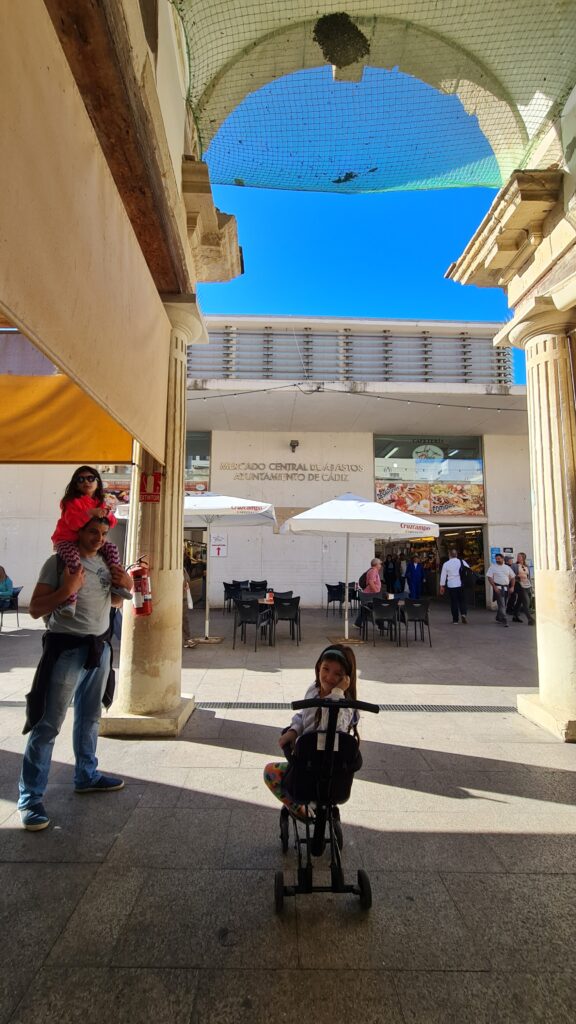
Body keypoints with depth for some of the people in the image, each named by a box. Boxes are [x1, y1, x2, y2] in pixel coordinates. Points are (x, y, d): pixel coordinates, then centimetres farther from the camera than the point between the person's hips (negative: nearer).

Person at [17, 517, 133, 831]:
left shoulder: (105, 562, 6)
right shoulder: (58, 562, -12)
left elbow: (115, 602, 17)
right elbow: (35, 610, -13)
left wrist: (126, 585, -4)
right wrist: (67, 589, -28)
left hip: (100, 647, 6)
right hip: (67, 649, -6)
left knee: (89, 717, 18)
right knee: (48, 723, -1)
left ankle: (86, 776, 35)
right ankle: (30, 797, 12)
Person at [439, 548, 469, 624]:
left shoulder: (446, 564, -3)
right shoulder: (462, 562, -2)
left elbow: (443, 576, 0)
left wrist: (442, 586, 8)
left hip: (451, 586, 0)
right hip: (461, 585, 1)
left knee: (454, 602, 7)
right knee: (462, 601, 10)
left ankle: (455, 620, 11)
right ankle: (464, 613, -14)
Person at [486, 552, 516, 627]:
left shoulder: (507, 567, 12)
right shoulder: (493, 567, 0)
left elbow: (513, 577, 15)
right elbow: (489, 577, -7)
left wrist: (512, 587, 4)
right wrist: (494, 587, -15)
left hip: (506, 588, 5)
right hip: (498, 588, -5)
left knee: (503, 604, 11)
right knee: (501, 604, -12)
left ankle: (498, 618, 28)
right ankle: (504, 620, -13)